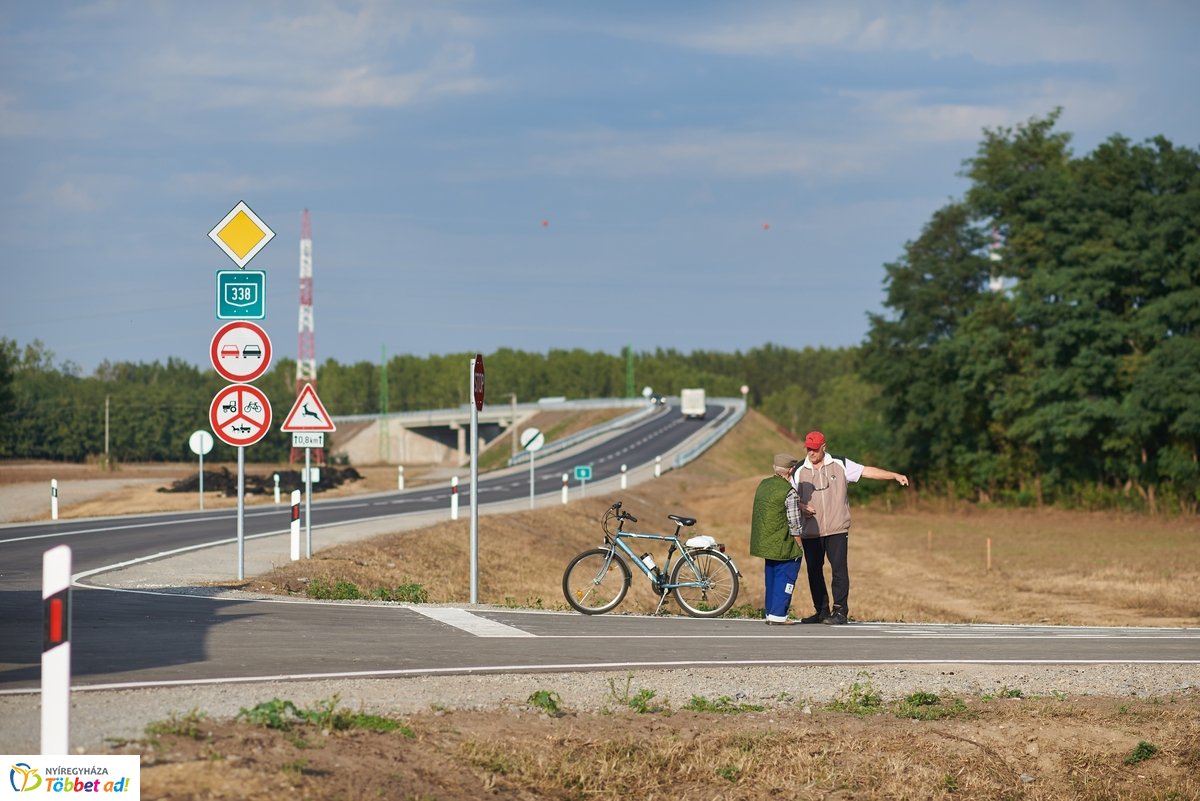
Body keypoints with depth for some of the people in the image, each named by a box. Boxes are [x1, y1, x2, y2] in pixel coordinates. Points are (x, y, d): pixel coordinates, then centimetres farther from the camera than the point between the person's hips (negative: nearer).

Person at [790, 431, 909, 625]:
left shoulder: (839, 465, 3)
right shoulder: (799, 472, 6)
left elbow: (867, 471, 5)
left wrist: (895, 476, -1)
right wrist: (801, 507, -11)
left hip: (837, 529, -2)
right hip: (810, 532, 2)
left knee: (839, 569, -9)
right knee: (814, 571, 5)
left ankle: (840, 611, -7)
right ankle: (822, 611, 15)